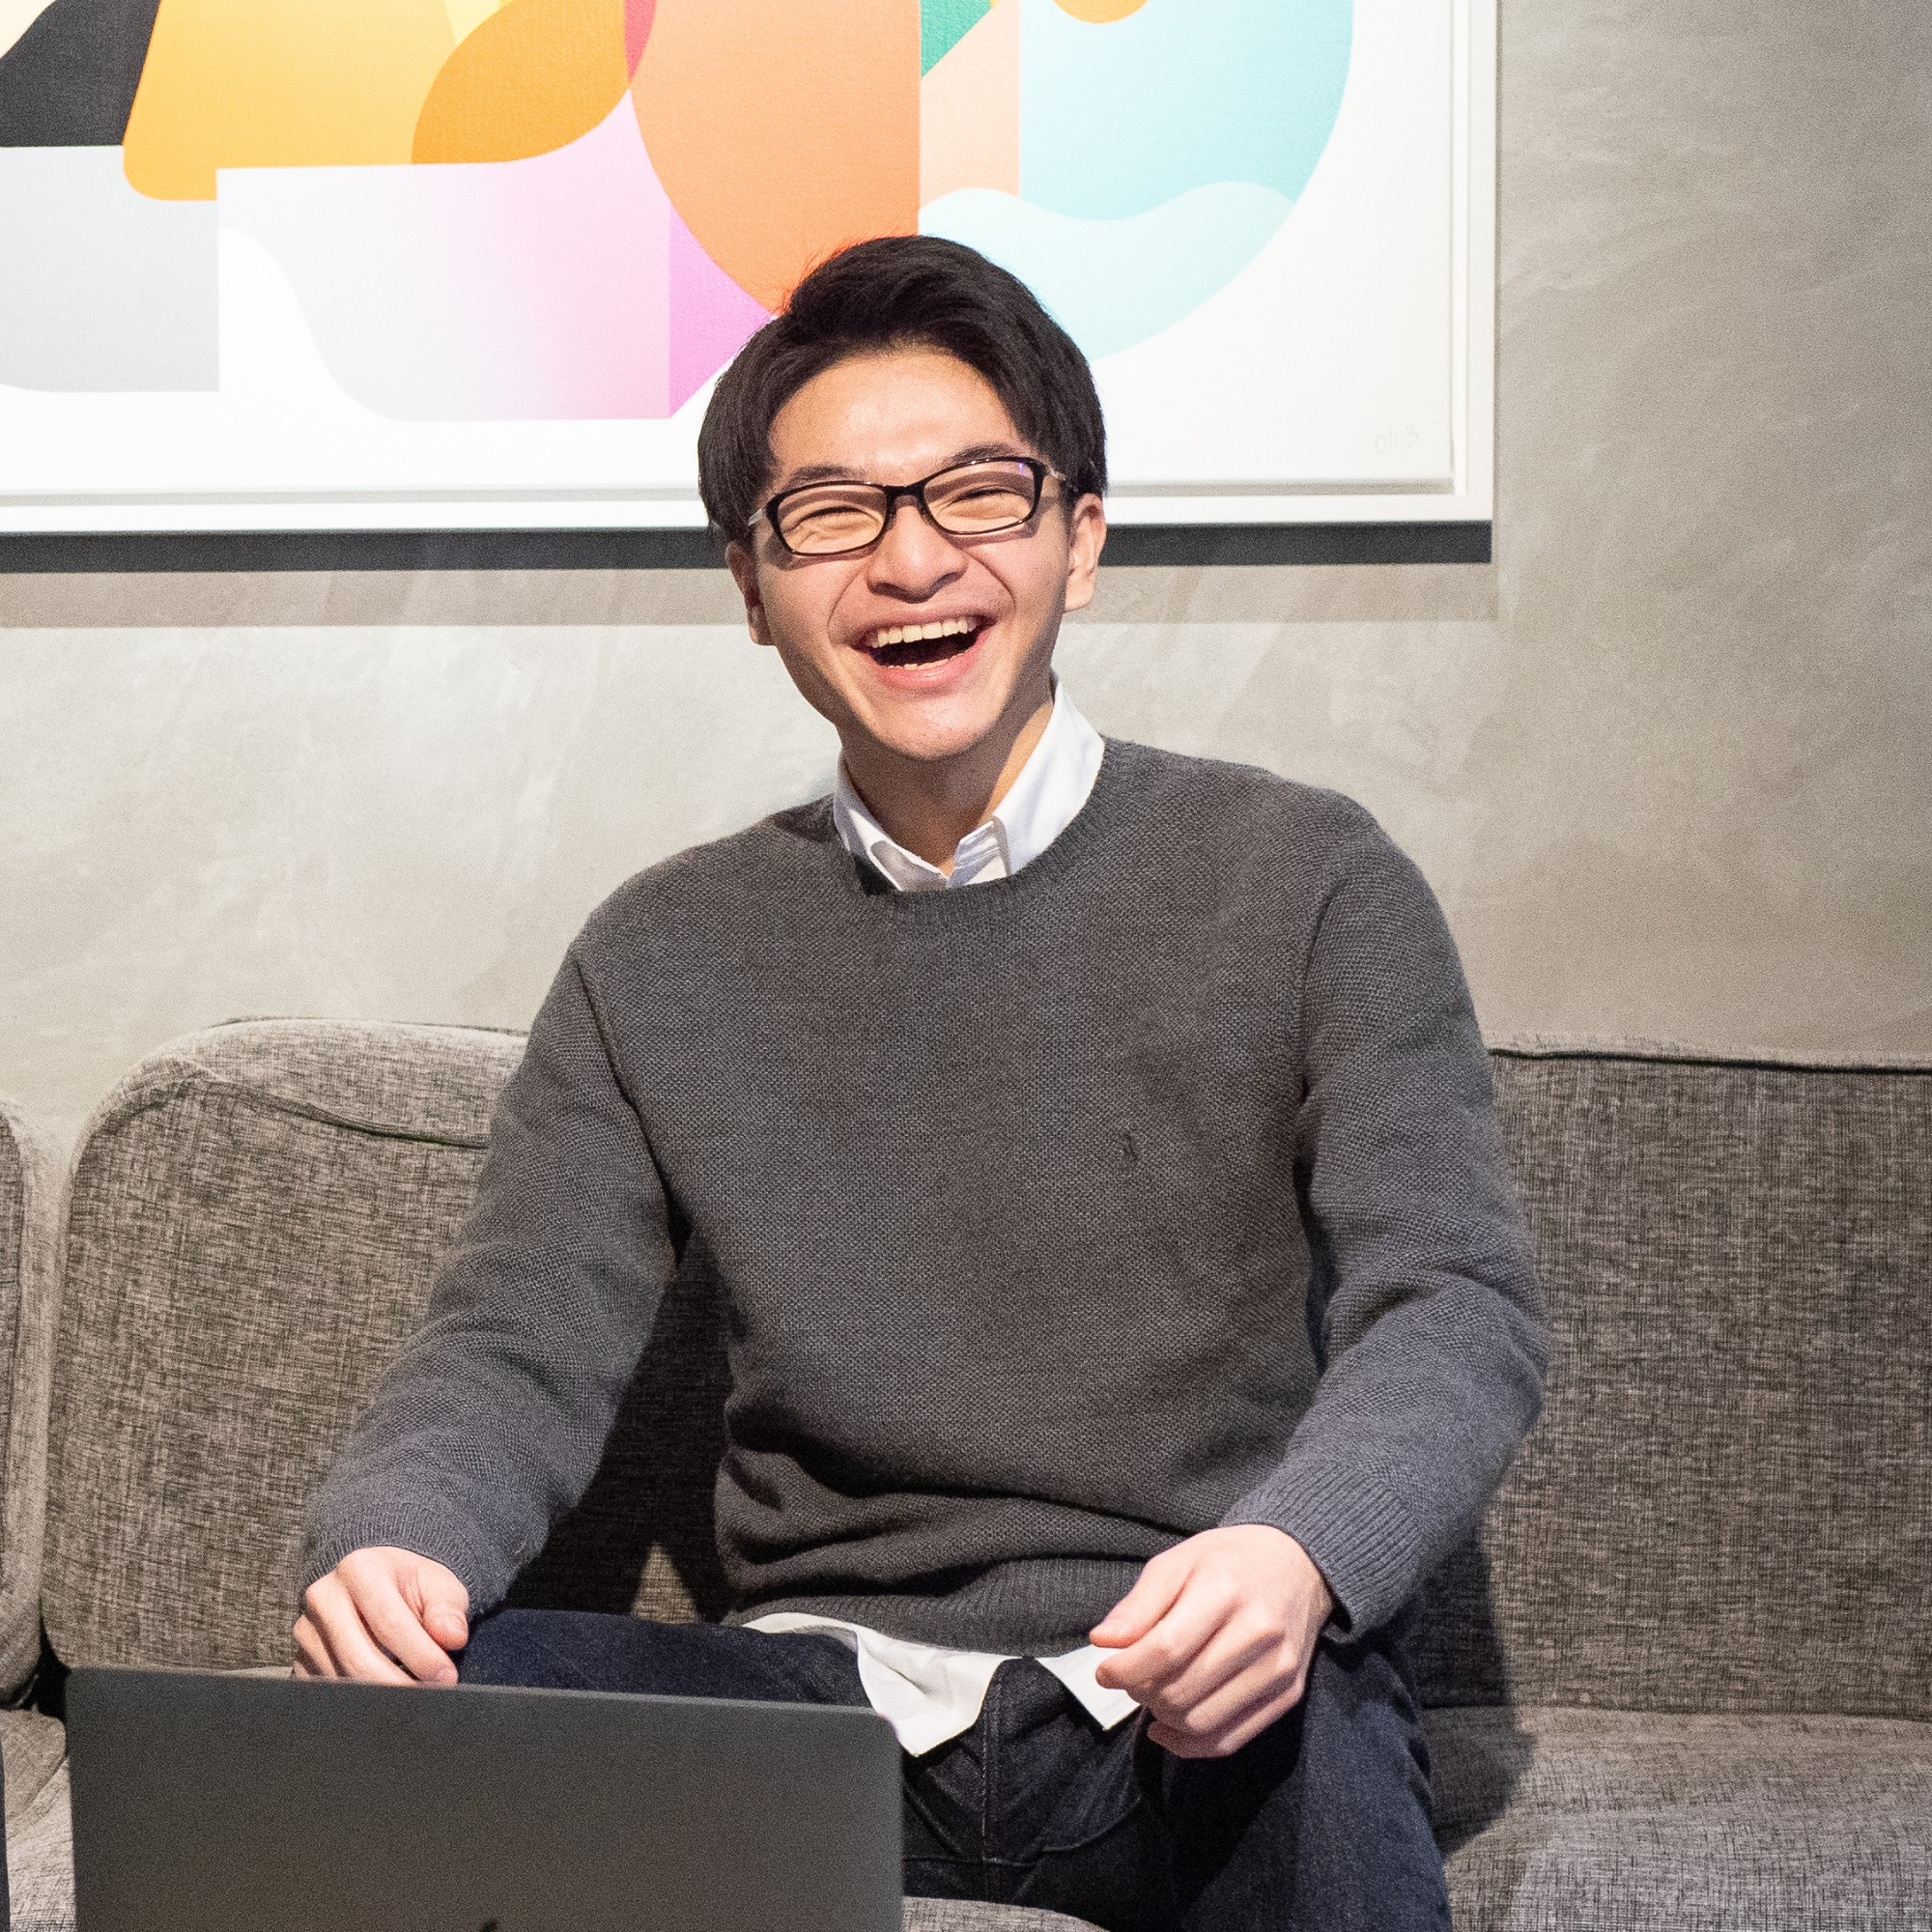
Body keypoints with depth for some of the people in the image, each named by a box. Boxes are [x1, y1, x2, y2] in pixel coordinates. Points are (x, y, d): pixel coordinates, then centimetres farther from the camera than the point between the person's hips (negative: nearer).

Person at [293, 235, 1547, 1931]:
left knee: (1310, 1731, -37)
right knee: (393, 1701, -25)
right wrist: (388, 1540, -21)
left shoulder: (1306, 883, 2)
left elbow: (1457, 1300, -8)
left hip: (1187, 1709, -2)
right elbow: (521, 1347, 4)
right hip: (829, 1687, 2)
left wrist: (1293, 1552, -30)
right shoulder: (663, 962, 11)